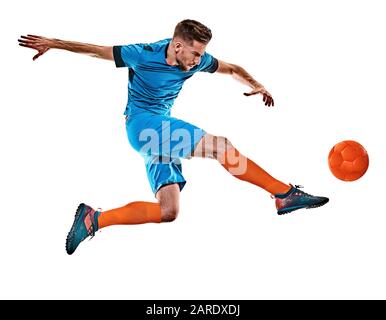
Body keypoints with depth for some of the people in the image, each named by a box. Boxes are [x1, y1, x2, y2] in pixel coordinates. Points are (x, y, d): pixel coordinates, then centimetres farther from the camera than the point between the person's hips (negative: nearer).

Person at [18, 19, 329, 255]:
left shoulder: (197, 59, 1)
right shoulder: (142, 55, -13)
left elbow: (232, 68, 14)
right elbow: (96, 49, -2)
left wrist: (256, 86, -4)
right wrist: (53, 43, -2)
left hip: (162, 132, 7)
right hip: (141, 123, -7)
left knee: (168, 212, -7)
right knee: (219, 146, -23)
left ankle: (93, 219, -2)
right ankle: (286, 194, -19)